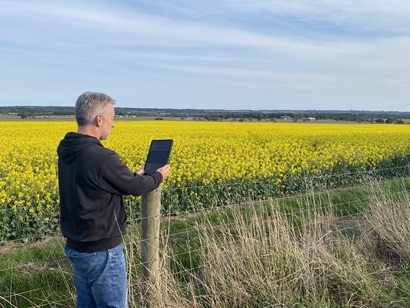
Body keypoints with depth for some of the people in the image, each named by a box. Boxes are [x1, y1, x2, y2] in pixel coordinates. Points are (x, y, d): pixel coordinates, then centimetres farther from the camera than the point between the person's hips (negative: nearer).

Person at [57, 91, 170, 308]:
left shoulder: (66, 153, 1)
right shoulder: (102, 158, -27)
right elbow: (135, 187, -13)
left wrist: (135, 175, 17)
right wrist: (159, 176, 6)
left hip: (76, 246, 9)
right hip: (101, 250, -8)